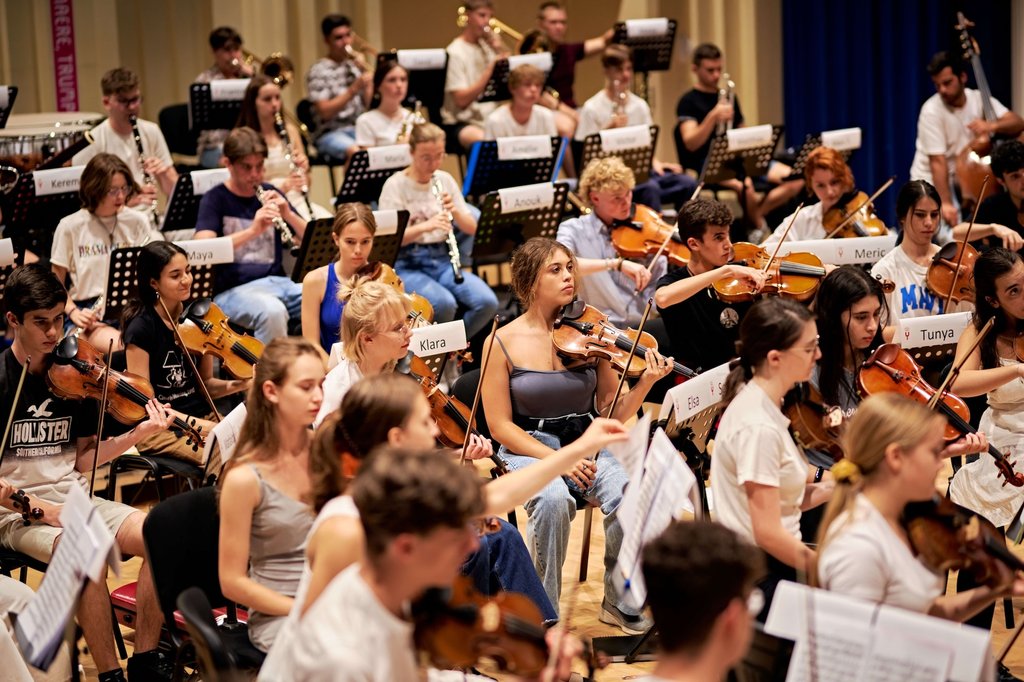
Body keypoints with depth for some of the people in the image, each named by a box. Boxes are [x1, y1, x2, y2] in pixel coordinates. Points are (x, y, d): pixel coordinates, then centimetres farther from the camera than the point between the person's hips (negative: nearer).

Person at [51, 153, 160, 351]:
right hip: (88, 311, -3)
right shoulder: (70, 227, 2)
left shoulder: (138, 222, 8)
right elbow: (56, 282, 7)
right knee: (118, 345, -35)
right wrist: (73, 312, -9)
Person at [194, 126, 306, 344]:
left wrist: (289, 215, -8)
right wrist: (253, 230, -27)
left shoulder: (270, 194, 15)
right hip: (232, 290, -4)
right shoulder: (214, 200, 2)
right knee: (273, 311, -38)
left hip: (278, 282, 4)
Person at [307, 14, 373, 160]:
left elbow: (370, 104, 9)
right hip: (331, 133, -5)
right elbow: (325, 111, -13)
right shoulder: (318, 71, -2)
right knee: (356, 152, -37)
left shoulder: (356, 66, 14)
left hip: (360, 129, 5)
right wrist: (354, 89, -20)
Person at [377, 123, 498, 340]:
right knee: (444, 303, -34)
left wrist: (455, 212, -13)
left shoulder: (445, 180, 9)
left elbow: (471, 229, 9)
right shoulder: (395, 185, -5)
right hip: (407, 264, -5)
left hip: (442, 259, 5)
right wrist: (425, 226, -29)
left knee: (487, 302, -21)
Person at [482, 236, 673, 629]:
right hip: (530, 450, -2)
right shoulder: (504, 342, -4)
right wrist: (556, 459, -18)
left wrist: (646, 382, -15)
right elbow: (500, 425, -5)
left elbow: (612, 413, 4)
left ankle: (620, 603, -6)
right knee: (554, 499, -36)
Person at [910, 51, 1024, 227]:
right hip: (933, 184, -5)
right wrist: (945, 203, -31)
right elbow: (938, 161, -23)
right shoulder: (932, 111, -17)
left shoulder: (979, 99, -3)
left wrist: (992, 125, -30)